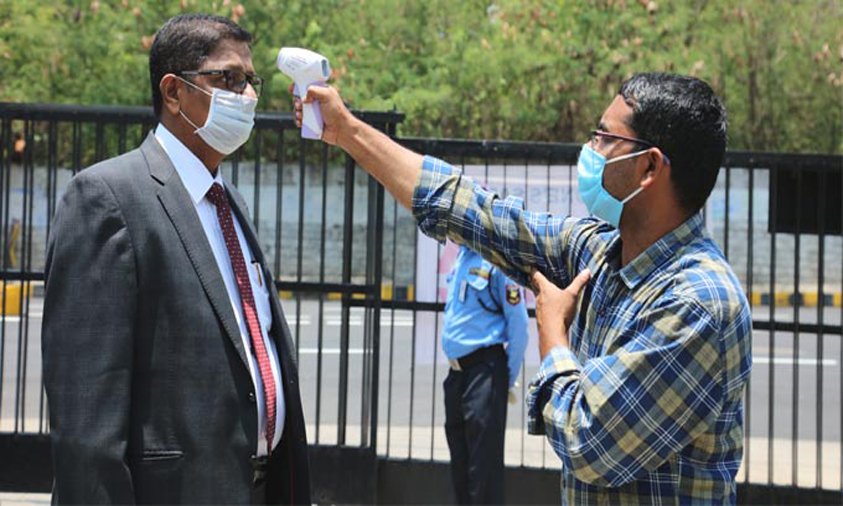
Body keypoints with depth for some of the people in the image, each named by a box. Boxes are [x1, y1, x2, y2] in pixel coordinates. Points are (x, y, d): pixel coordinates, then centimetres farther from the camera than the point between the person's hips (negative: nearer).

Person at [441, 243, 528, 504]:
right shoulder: (463, 254, 11)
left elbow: (518, 322, -12)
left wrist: (508, 379, -9)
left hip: (485, 369, -8)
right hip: (457, 371, 8)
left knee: (483, 461, -7)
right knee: (459, 457, 15)